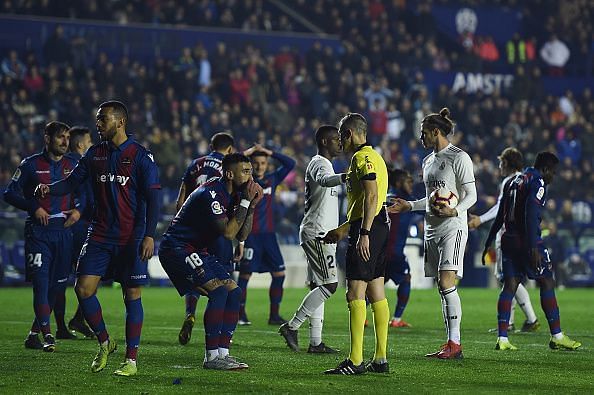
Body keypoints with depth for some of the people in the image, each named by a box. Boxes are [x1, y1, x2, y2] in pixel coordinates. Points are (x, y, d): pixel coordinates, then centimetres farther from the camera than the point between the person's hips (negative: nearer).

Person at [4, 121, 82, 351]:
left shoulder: (72, 166, 11)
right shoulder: (31, 165, 1)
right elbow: (10, 193, 1)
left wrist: (78, 210, 0)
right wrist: (34, 208, -11)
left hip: (63, 231, 4)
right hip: (38, 231, -4)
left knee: (57, 285, 6)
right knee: (41, 282, -15)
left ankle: (34, 334, 17)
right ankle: (47, 335, -19)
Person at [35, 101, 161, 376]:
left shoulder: (141, 156, -5)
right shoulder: (95, 154, 10)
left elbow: (152, 197, -7)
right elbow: (73, 181, 9)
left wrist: (149, 235, -15)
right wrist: (49, 189, -12)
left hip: (131, 238, -5)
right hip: (100, 235, 5)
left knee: (132, 294, -2)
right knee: (83, 288, -4)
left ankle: (131, 360, 5)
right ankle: (104, 343, 16)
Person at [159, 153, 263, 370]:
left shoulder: (233, 195, 8)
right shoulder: (210, 194, -22)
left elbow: (242, 235, 8)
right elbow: (228, 232, -25)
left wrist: (252, 205, -3)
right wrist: (245, 202, -20)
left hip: (198, 250, 10)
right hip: (177, 248, -10)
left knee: (234, 293, 1)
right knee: (219, 291, -22)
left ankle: (222, 352, 1)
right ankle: (212, 356, -19)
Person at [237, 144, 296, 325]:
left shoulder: (272, 179, 9)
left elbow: (290, 164, 5)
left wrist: (270, 153, -3)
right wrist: (245, 154, -13)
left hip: (268, 234, 4)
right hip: (250, 235, -4)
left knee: (279, 273, 1)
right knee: (245, 274, -4)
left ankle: (274, 315, 8)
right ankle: (240, 315, 4)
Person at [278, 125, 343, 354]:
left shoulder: (321, 164, 21)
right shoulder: (319, 163, -12)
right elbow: (324, 180, -36)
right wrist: (343, 177, -57)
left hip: (320, 234, 11)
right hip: (316, 233, -11)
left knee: (318, 286, 8)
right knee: (329, 284, -15)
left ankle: (315, 342, 7)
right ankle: (292, 326, -11)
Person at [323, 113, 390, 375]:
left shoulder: (362, 157, -10)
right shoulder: (372, 156, 22)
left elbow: (371, 196, -21)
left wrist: (363, 233, -26)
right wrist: (344, 229, 32)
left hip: (368, 229, -10)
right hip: (379, 226, 10)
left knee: (355, 294, -11)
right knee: (376, 294, 10)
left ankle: (355, 361, -14)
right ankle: (380, 359, 12)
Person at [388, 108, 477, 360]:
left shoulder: (459, 158, -6)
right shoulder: (428, 161, 18)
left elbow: (471, 196, -10)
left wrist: (454, 211, -26)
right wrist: (409, 206, 19)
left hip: (453, 228, -8)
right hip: (432, 229, 8)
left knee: (446, 284, -17)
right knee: (442, 288, 5)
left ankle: (454, 343, -18)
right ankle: (450, 344, 6)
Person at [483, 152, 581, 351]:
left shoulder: (513, 181, 18)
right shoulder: (538, 183, -8)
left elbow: (500, 216, 21)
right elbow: (531, 215, -20)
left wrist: (488, 243, 25)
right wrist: (533, 248, -24)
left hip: (509, 240, 8)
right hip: (526, 241, -8)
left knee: (509, 286, 5)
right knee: (547, 283, 1)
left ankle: (502, 338, -2)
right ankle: (557, 336, 2)